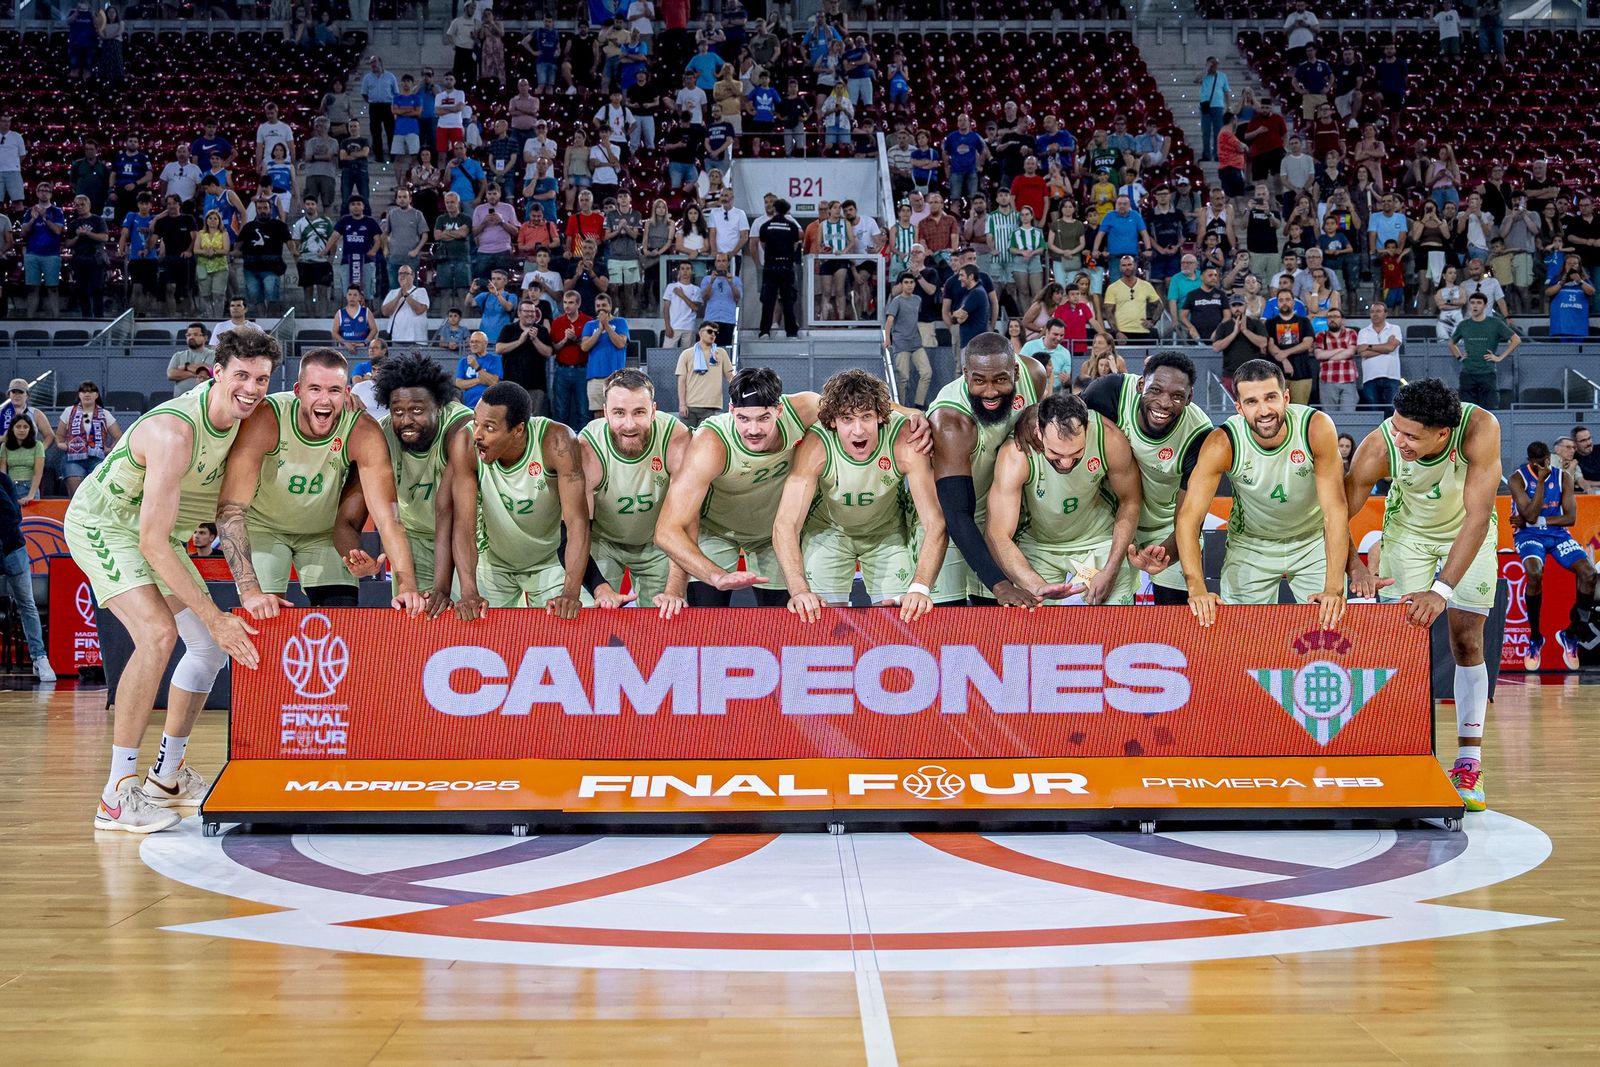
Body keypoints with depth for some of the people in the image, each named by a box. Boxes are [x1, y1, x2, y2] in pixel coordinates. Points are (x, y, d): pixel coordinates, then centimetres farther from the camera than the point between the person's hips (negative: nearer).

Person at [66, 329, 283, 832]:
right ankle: (116, 795, -24)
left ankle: (168, 776, 22)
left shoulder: (230, 408, -8)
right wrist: (214, 617, -35)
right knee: (158, 634, -28)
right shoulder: (174, 433, -34)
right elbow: (152, 543, -34)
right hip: (102, 525, -9)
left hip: (158, 531, 9)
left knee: (212, 645, 6)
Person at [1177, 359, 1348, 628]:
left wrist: (1334, 588, -36)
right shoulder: (1223, 444, -26)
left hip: (1314, 542, 0)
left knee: (1331, 623, -3)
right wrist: (1197, 588, -42)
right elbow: (1188, 517, -29)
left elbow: (1335, 510, -27)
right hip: (1249, 547, 0)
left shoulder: (1317, 428, -26)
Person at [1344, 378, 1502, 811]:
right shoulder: (1379, 447, -33)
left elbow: (1478, 516, -39)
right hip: (1408, 529, 1)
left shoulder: (1480, 428, -38)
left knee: (1467, 641, -4)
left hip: (1469, 531, -1)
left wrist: (1441, 590, -46)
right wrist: (1355, 568, -41)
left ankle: (1468, 764, 4)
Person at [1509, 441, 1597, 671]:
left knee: (1588, 573, -21)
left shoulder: (1563, 478, 2)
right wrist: (1541, 481, -22)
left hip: (1557, 532, 4)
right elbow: (1530, 516, -19)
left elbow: (1570, 518, -4)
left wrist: (1537, 520, -13)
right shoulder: (1517, 478, -8)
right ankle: (1535, 637, -18)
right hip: (1529, 534, -3)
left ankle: (1572, 634, -2)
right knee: (1535, 572, -36)